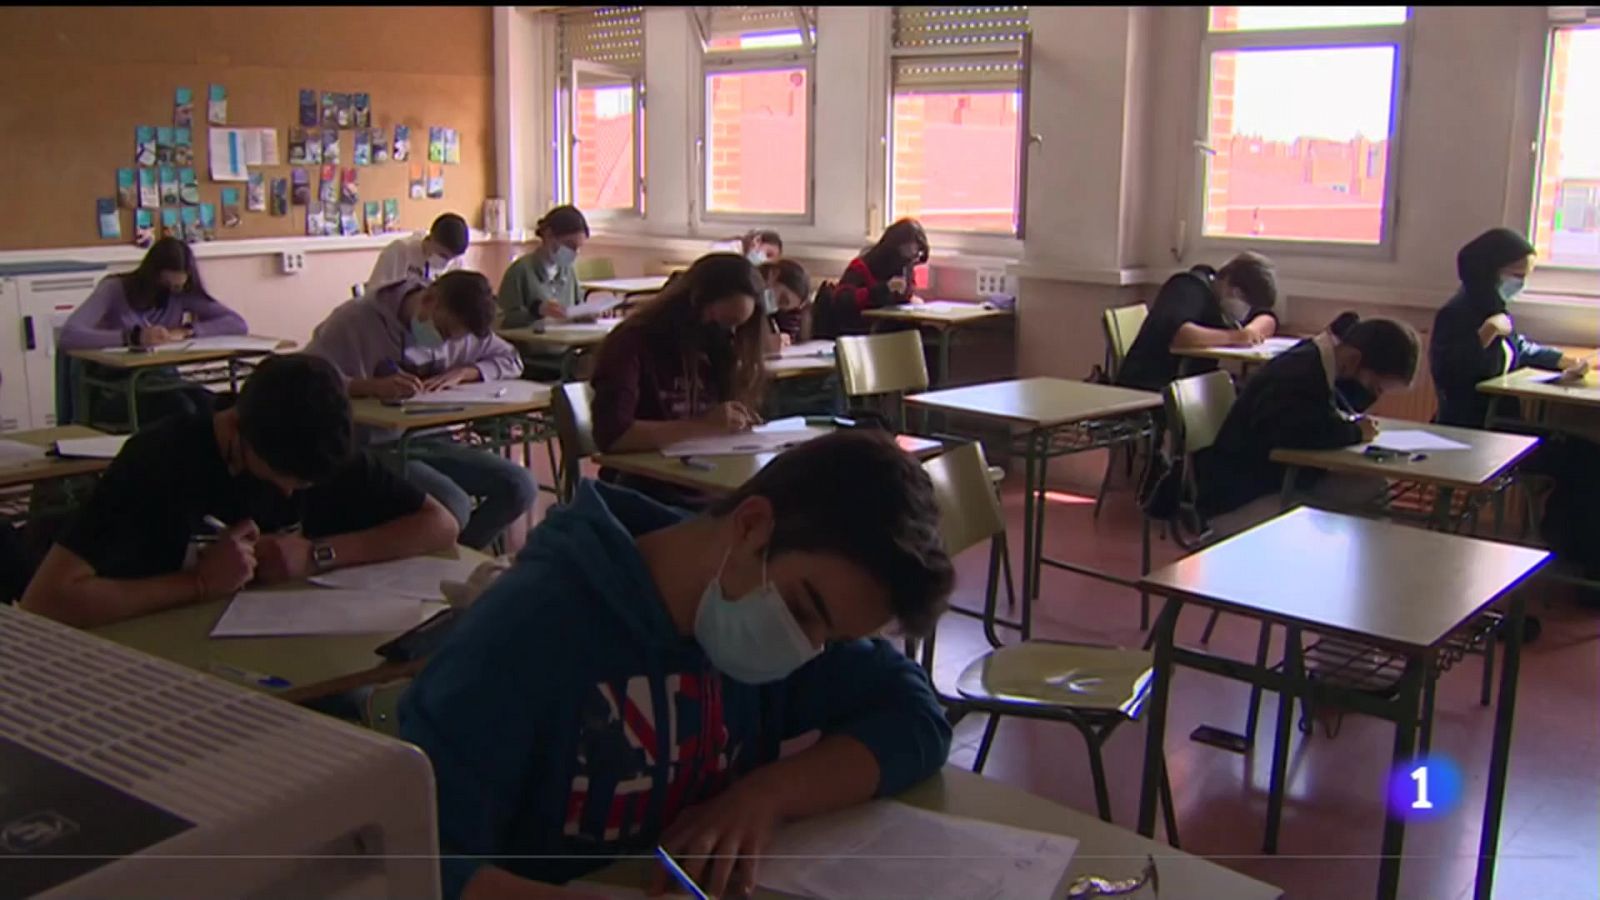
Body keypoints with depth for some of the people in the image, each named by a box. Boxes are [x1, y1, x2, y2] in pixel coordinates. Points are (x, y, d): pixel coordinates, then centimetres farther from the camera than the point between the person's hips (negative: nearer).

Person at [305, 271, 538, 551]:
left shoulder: (459, 328, 6)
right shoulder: (357, 319, -12)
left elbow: (511, 360, 13)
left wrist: (461, 373, -6)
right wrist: (371, 386, -34)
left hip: (428, 442, 7)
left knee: (521, 487, -11)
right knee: (453, 506, -31)